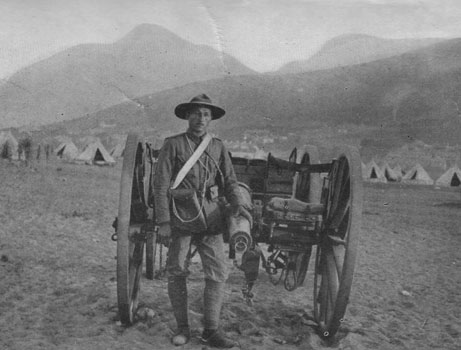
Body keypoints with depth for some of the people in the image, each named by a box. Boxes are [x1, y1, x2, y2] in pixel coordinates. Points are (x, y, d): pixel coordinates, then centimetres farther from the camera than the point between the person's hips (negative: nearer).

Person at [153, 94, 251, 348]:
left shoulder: (218, 147, 11)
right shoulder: (173, 144, 0)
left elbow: (230, 181, 12)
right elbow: (160, 185, -4)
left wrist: (237, 204, -8)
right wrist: (163, 222, -10)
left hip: (210, 219, 3)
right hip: (180, 218, -2)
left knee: (218, 274, -1)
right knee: (177, 274, 5)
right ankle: (182, 327, 22)